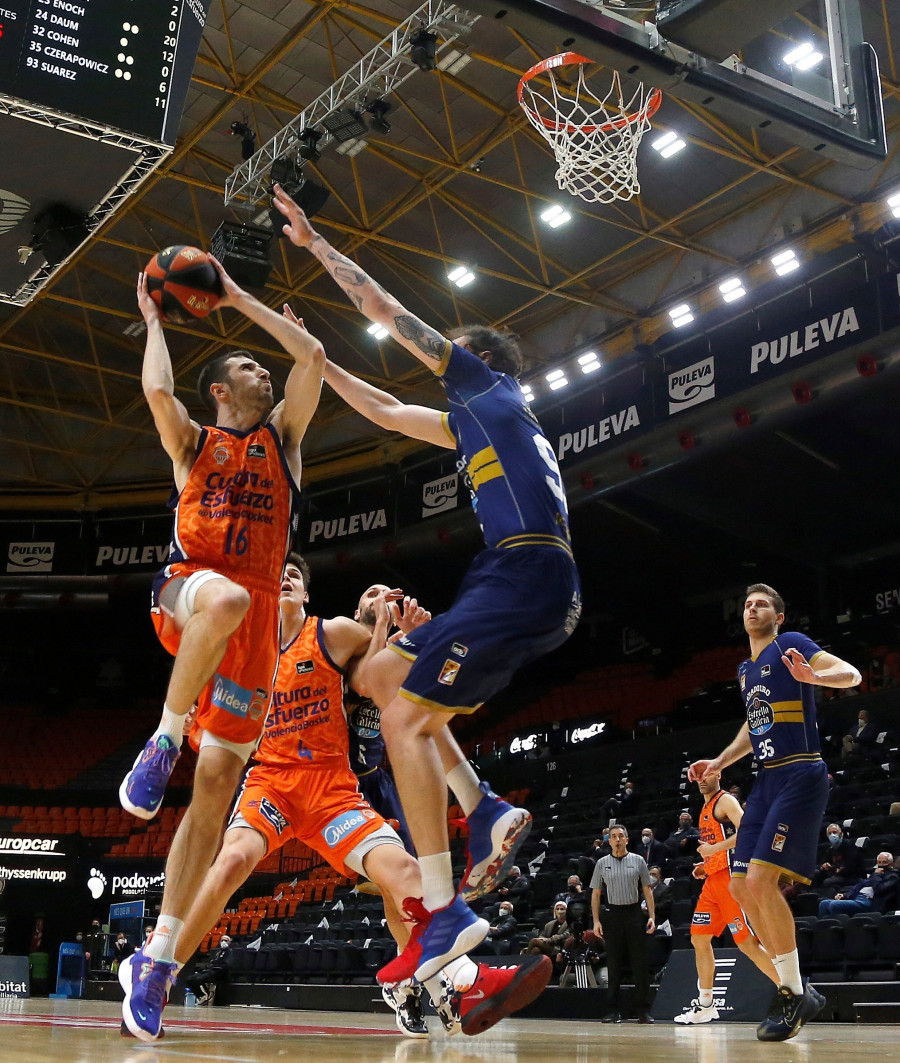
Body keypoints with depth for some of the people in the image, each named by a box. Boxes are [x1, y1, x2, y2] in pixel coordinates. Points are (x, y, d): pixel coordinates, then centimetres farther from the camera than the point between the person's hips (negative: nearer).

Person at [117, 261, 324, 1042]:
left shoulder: (282, 434, 23)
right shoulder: (192, 441, 17)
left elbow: (313, 354, 12)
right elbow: (158, 390, -4)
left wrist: (240, 299, 19)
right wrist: (154, 317, 12)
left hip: (258, 616, 3)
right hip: (191, 587, -3)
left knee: (215, 794, -4)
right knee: (226, 599, -43)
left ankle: (155, 962, 1)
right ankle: (161, 747, -24)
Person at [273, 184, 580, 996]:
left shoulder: (488, 381, 7)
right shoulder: (478, 421, 30)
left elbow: (384, 309, 7)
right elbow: (387, 412, 39)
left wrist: (312, 241, 16)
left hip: (523, 576, -10)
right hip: (536, 589, 10)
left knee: (405, 717, -11)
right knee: (384, 676, 17)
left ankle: (444, 913, -11)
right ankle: (486, 811, 5)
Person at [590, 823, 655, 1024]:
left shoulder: (638, 861, 7)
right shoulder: (602, 863, 8)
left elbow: (647, 890, 7)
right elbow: (596, 894, 9)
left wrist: (652, 916, -3)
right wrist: (596, 921, -1)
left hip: (635, 913, -1)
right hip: (612, 915, 1)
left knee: (640, 964, -2)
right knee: (614, 964, 2)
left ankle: (643, 1009, 3)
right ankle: (614, 1010, 7)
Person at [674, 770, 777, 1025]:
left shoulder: (725, 800, -8)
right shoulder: (706, 807, 21)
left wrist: (714, 849, -21)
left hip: (730, 878, -10)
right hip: (713, 879, 10)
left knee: (747, 942, -13)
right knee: (699, 938, 10)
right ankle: (706, 1004, 18)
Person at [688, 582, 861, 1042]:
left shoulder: (790, 645, -4)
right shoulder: (744, 670, 20)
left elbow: (851, 674, -16)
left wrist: (812, 676, -36)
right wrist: (719, 763, 25)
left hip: (801, 776, -9)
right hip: (767, 780, 9)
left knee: (760, 879, -18)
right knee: (740, 886, 4)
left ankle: (793, 993, -4)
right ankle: (795, 990, 15)